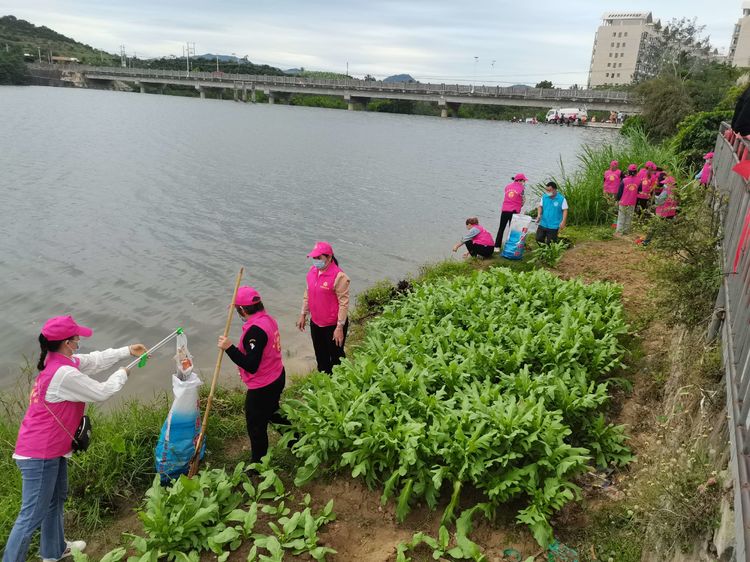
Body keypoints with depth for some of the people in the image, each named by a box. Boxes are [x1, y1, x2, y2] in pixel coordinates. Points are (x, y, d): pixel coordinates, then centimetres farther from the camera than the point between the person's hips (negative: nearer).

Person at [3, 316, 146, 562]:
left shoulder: (58, 362, 3)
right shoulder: (65, 373, -27)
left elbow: (96, 359, 16)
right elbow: (101, 393, -15)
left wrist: (128, 350, 21)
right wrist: (122, 374, 3)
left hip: (52, 449, 11)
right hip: (40, 455, -11)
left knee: (57, 498, 25)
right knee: (32, 515, -3)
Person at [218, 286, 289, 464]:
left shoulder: (255, 330, -29)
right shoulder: (268, 319, -1)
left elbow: (251, 366, -29)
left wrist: (229, 348, -28)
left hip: (262, 387, -9)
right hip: (277, 377, 9)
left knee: (256, 427, 11)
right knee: (273, 413, 31)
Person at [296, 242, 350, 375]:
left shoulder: (339, 276, -22)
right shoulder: (312, 271, 0)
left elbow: (344, 303, -20)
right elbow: (307, 294, 12)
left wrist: (340, 327, -19)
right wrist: (303, 315, 14)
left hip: (333, 325, -7)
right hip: (315, 323, 7)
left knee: (336, 357, 12)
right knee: (321, 356, 24)